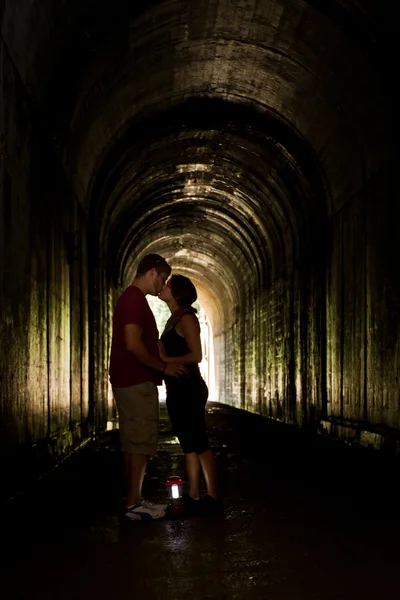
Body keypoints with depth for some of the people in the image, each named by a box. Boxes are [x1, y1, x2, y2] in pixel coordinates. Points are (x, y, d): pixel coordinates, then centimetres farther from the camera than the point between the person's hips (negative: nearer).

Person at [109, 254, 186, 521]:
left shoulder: (130, 298, 18)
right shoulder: (135, 299, -14)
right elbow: (133, 344, -23)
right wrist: (164, 367, -14)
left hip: (129, 381, 10)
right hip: (137, 383, -10)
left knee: (133, 443, 12)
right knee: (141, 442, -6)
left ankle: (134, 499, 17)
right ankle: (134, 504, -2)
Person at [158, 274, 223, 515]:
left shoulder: (187, 318, -11)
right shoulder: (173, 320, 16)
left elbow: (196, 355, -19)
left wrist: (166, 359, -17)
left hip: (189, 389, -9)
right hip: (178, 390, 9)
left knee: (199, 443, -5)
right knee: (188, 444, 10)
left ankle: (213, 497, 0)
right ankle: (193, 496, 15)